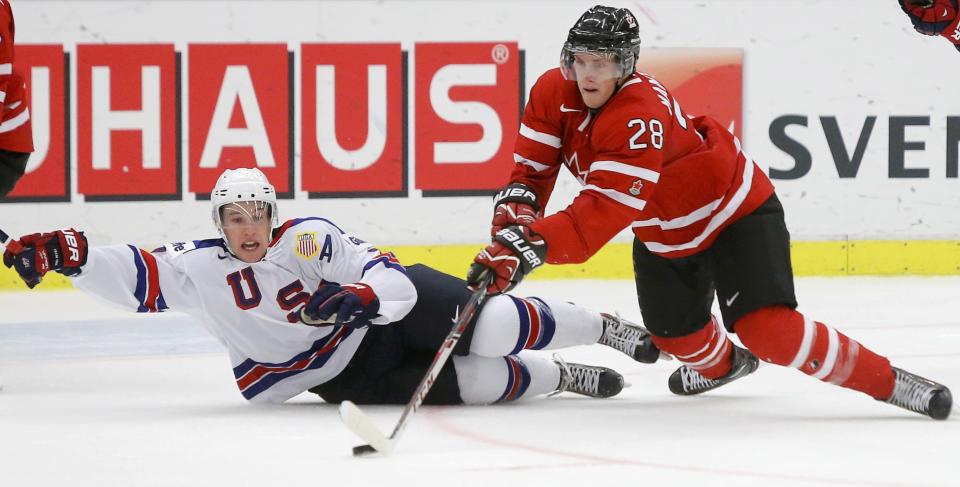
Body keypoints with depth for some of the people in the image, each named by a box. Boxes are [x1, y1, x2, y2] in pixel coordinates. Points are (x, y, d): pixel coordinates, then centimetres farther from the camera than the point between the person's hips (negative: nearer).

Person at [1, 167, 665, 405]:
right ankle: (564, 379, 5)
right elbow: (135, 277, -19)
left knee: (492, 328, -18)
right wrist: (64, 254, -33)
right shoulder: (200, 268, -9)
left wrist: (364, 295, -44)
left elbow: (391, 277, -21)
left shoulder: (310, 238, -16)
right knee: (463, 385, -20)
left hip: (397, 313, -1)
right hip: (338, 373, 1)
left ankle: (608, 328, 7)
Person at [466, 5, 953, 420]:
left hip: (736, 214, -8)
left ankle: (887, 381, -16)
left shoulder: (641, 118, -37)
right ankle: (721, 364, 57)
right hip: (662, 232, 8)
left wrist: (529, 247, -54)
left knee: (767, 328, -25)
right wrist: (512, 221, -29)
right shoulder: (554, 93, -14)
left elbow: (605, 211, -44)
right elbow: (532, 169, -8)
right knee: (676, 334, 20)